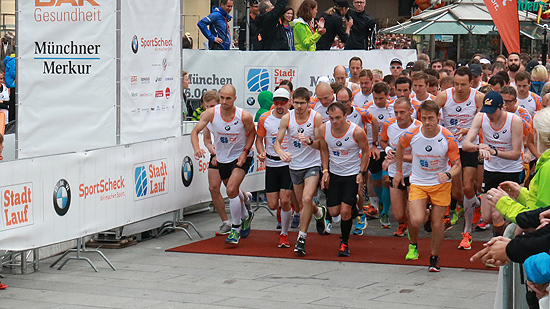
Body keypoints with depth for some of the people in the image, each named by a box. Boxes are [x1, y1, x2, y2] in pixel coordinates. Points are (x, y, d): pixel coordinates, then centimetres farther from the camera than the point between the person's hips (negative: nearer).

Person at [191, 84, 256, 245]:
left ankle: (236, 228, -5)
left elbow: (252, 132, -2)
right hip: (222, 158, 4)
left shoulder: (244, 116, -21)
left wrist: (245, 151, -13)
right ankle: (245, 216, 51)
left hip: (240, 157, -4)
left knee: (231, 189, -21)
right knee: (234, 191, 20)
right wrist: (197, 148, -32)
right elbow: (195, 131, -14)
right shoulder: (211, 113, -18)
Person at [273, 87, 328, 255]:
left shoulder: (316, 117, -12)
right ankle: (319, 213, 50)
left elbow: (320, 145, -9)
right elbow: (277, 142, -7)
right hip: (294, 165, 3)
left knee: (306, 199, -22)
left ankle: (301, 238, -12)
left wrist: (309, 142, -31)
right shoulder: (287, 118, -8)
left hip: (313, 164, -3)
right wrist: (281, 152, -29)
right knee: (303, 204, 15)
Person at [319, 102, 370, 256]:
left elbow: (365, 152, -4)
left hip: (353, 174, -4)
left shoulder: (357, 132, -22)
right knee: (334, 212, 5)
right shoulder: (323, 129, -13)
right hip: (334, 173, 4)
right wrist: (325, 171, 0)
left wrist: (361, 173, -9)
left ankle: (344, 243, 12)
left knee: (345, 211, -10)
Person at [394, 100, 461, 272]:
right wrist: (399, 171, 15)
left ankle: (434, 258, 23)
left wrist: (448, 175, -31)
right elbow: (400, 147, 12)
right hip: (418, 182, 0)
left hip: (441, 185, 0)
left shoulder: (448, 139, -16)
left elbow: (457, 165, -9)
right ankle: (413, 245, 17)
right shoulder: (411, 135, -12)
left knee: (437, 224, -1)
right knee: (416, 220, -18)